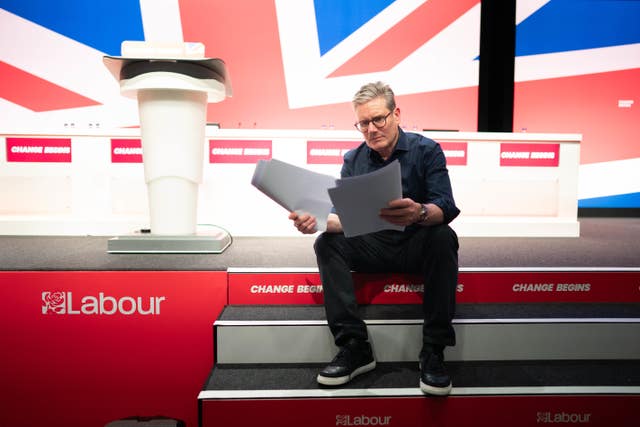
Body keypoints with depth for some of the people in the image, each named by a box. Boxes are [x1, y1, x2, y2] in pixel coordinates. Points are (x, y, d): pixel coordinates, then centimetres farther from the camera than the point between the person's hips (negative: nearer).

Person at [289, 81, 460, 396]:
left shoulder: (426, 150, -7)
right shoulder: (353, 160, 3)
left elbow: (446, 208, -20)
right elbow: (343, 216, -5)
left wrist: (420, 212, -45)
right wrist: (317, 221, -30)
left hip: (418, 246, -2)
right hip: (373, 247, 3)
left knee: (443, 237, -33)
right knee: (326, 243, -19)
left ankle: (433, 351, -27)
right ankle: (355, 347, -22)